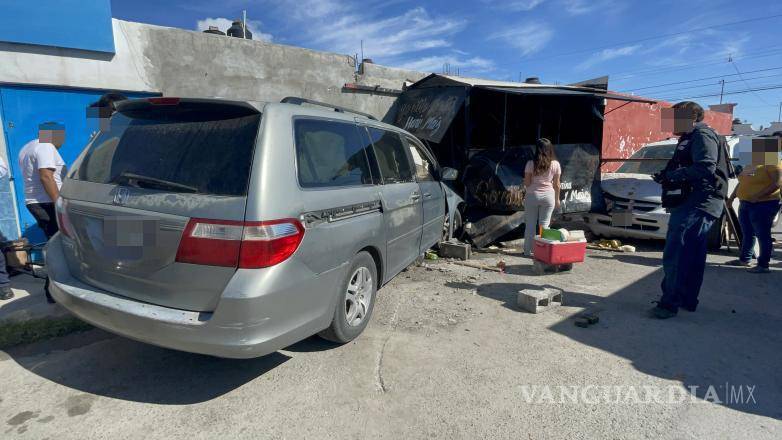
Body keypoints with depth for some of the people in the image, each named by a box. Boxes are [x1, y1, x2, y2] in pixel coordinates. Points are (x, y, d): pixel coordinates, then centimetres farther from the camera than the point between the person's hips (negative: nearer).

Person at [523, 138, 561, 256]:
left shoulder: (531, 163, -9)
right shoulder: (555, 164, -4)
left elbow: (527, 183, -9)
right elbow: (556, 185, 1)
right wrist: (557, 199, 12)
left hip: (532, 195, -1)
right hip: (548, 196, 1)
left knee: (530, 224, 8)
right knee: (544, 225, 7)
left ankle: (528, 251, 14)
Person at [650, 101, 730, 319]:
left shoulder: (703, 135, -8)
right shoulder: (692, 138, 23)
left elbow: (705, 169, -22)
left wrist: (670, 175, -16)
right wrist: (668, 176, 6)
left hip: (696, 205, -11)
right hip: (696, 204, 11)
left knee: (675, 255, -12)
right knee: (693, 256, 15)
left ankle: (670, 303, -9)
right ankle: (688, 300, 25)